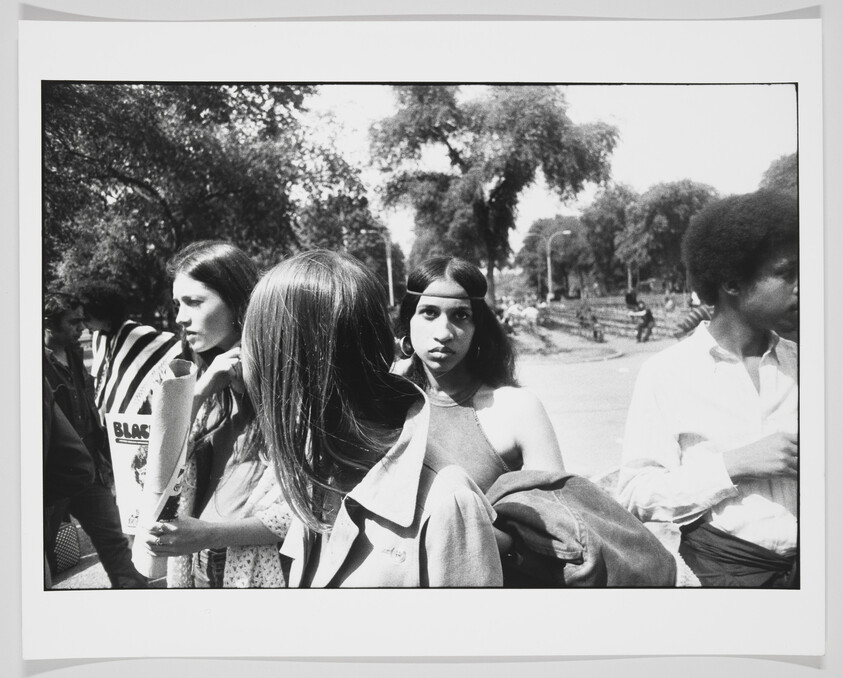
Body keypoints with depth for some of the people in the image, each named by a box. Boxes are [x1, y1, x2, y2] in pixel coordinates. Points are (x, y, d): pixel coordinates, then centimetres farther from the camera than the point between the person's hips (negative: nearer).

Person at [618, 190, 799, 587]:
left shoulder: (794, 365, 6)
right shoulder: (666, 373, -6)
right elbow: (635, 494, -11)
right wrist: (732, 465, -18)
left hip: (801, 564, 4)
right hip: (722, 569, -3)